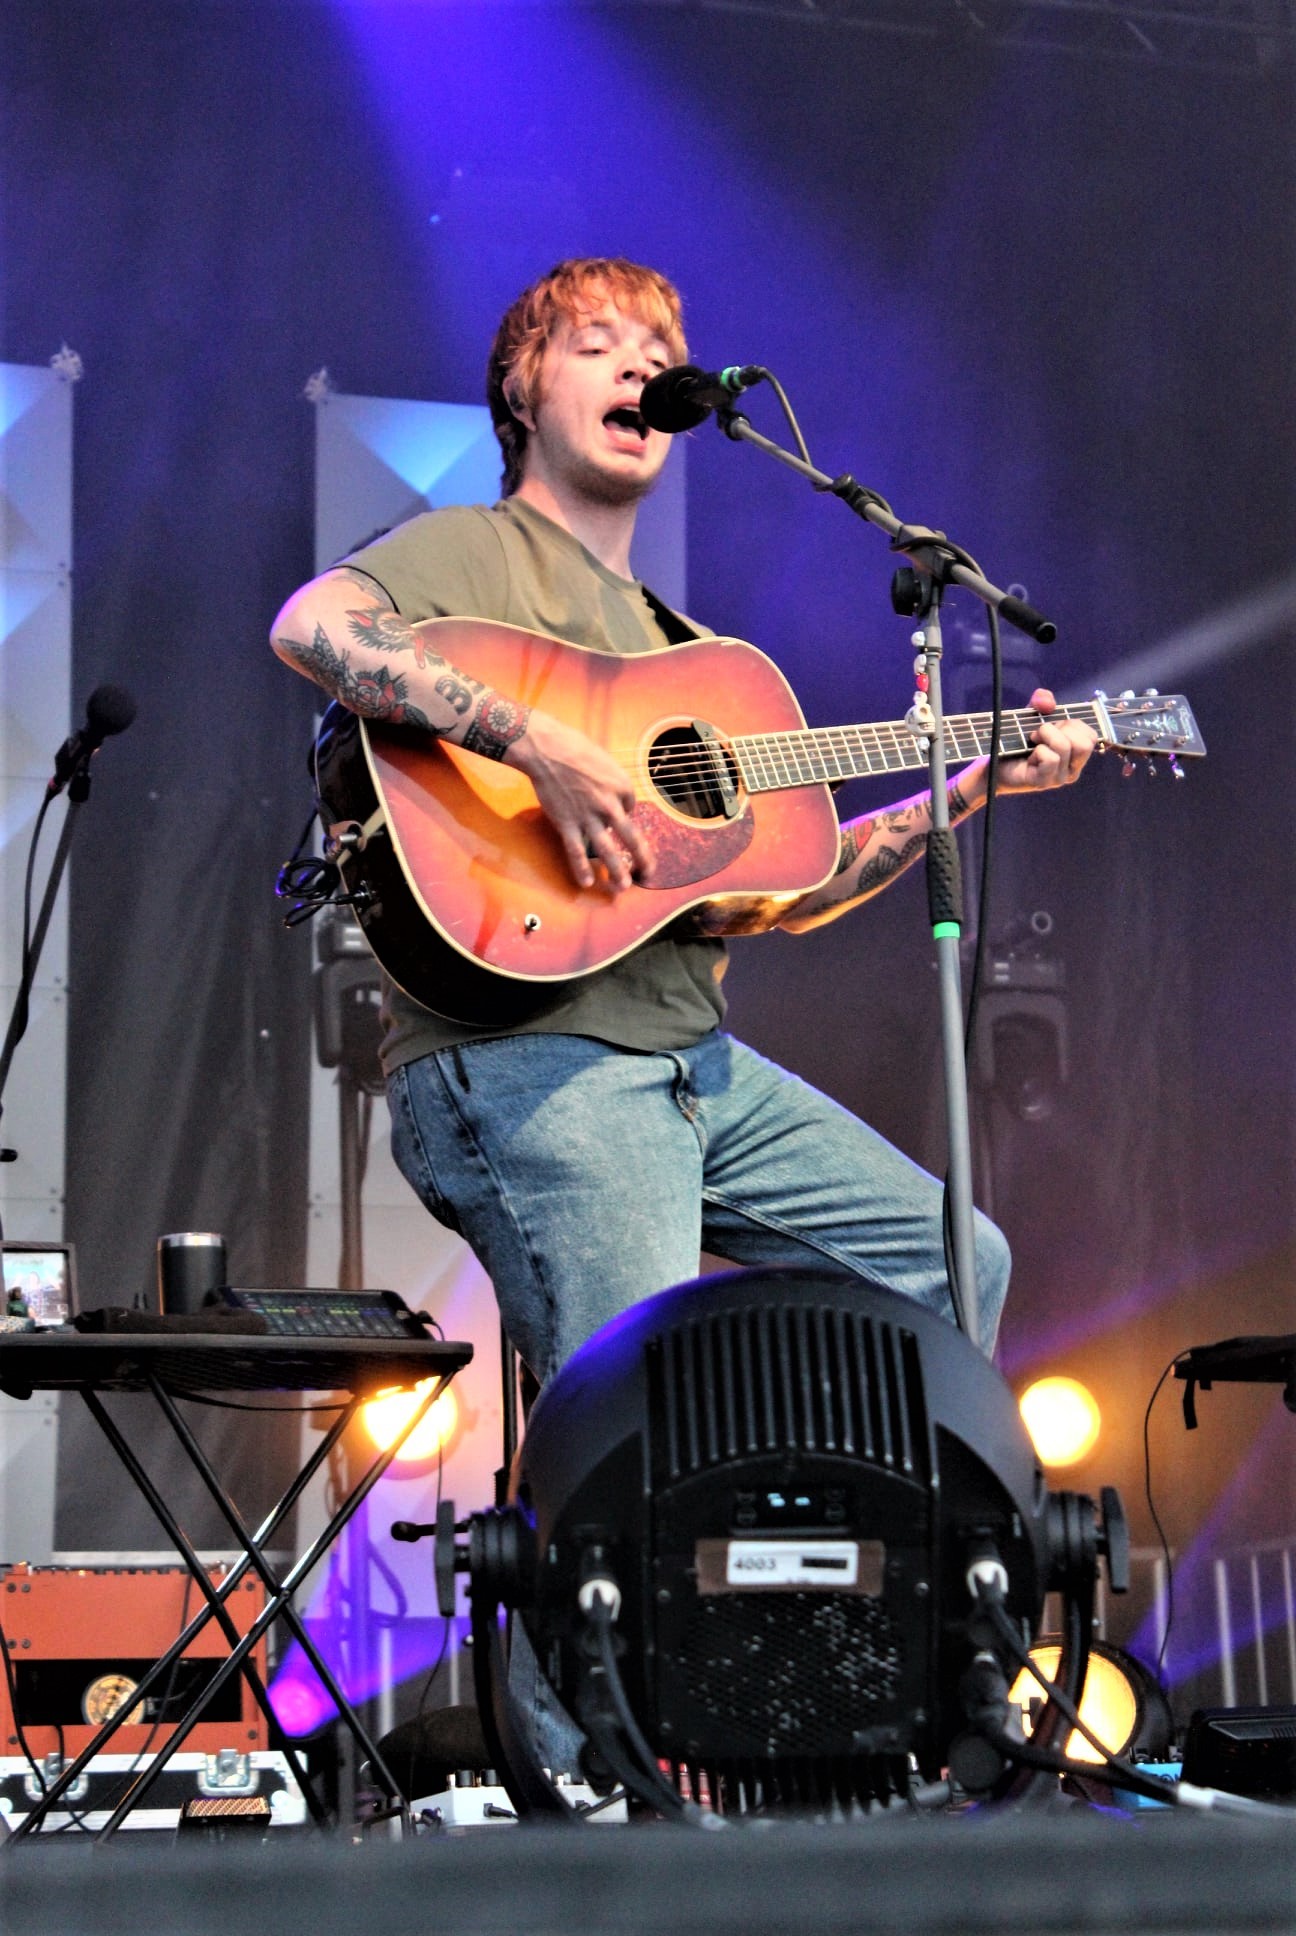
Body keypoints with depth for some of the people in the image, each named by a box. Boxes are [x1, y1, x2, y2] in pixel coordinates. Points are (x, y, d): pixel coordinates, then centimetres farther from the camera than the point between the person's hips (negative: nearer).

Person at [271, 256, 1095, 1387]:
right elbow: (309, 624, -21)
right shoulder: (478, 551, 2)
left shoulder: (685, 649, 27)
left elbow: (766, 893, 21)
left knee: (955, 1262, 10)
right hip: (526, 1057, -8)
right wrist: (543, 745, -26)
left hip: (697, 1058, 9)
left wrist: (972, 788, 18)